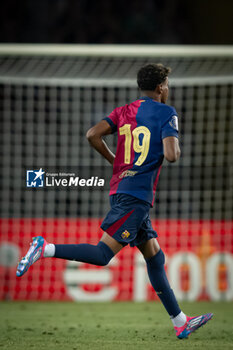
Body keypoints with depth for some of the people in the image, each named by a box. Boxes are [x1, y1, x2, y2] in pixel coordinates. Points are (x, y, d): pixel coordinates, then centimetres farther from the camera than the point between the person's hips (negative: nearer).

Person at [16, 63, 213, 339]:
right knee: (102, 254, -12)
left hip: (120, 188, 9)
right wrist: (176, 147, 7)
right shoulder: (166, 113, -5)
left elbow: (93, 135, 3)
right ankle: (45, 249, -22)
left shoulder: (123, 112, 14)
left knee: (154, 256, 12)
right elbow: (171, 155, -17)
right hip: (136, 194, -9)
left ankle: (181, 323, 16)